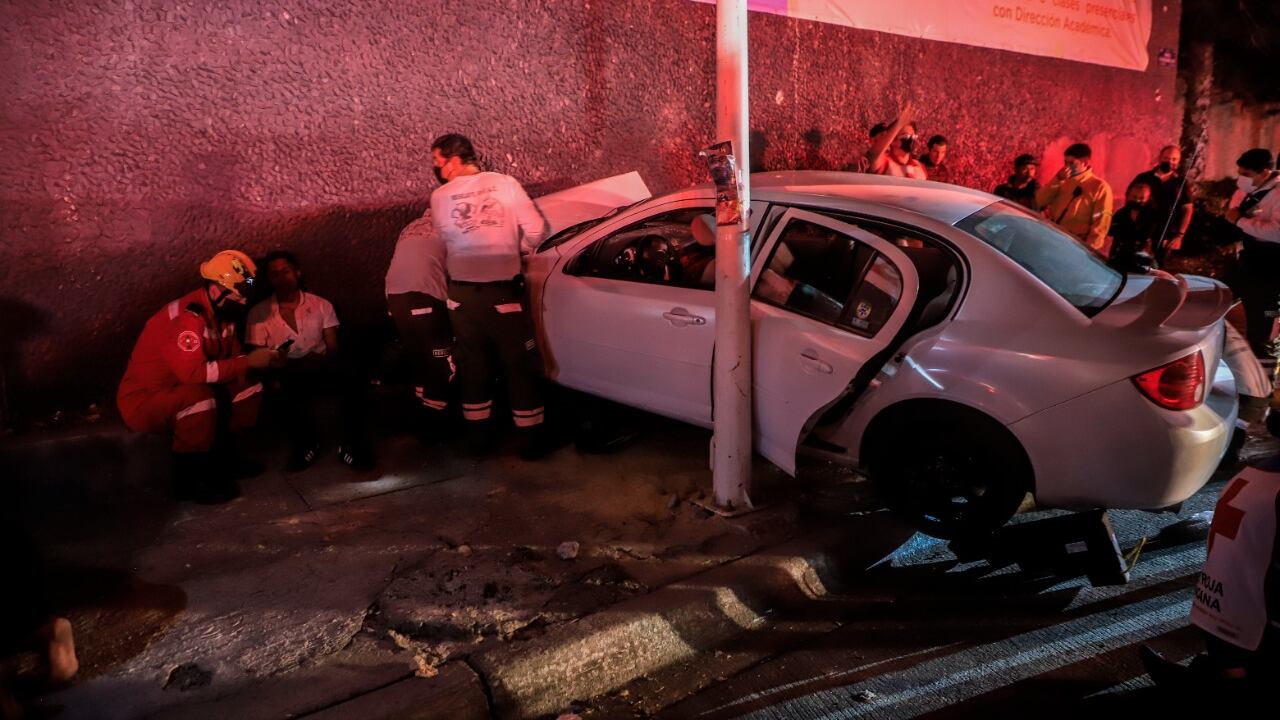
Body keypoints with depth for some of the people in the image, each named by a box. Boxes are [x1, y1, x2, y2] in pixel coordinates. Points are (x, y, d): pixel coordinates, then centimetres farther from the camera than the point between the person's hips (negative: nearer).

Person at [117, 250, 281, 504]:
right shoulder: (187, 316, -28)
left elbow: (231, 357, 5)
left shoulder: (221, 312, 0)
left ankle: (223, 457, 9)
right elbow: (192, 371, -37)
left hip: (184, 391, 9)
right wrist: (248, 362, -31)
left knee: (248, 385, -4)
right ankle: (189, 480, -17)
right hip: (143, 401, -9)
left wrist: (264, 360, -14)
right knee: (200, 397, -35)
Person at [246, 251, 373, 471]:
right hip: (286, 376, -1)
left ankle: (352, 443, -25)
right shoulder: (259, 313, 7)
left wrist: (319, 362, -19)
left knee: (346, 369, -34)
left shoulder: (321, 305, 9)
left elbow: (333, 348, 4)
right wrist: (275, 376, -18)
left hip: (320, 372, 1)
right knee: (290, 382, -38)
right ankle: (306, 443, -14)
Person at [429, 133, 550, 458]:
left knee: (473, 363, 18)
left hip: (462, 293, 2)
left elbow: (444, 238, 5)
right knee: (521, 364, 7)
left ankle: (478, 432, 28)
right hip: (503, 291, -2)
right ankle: (530, 438, 12)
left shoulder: (439, 197, -1)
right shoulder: (505, 183, -5)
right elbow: (535, 229, -7)